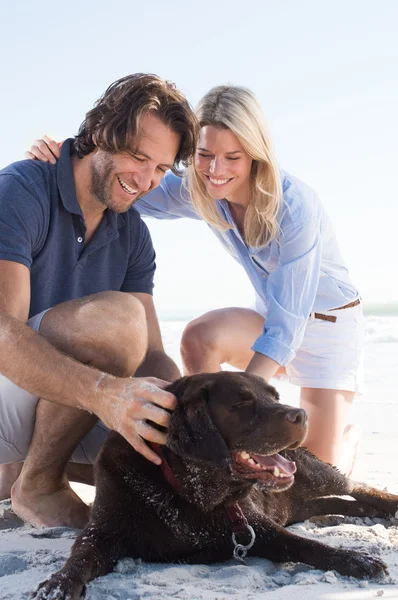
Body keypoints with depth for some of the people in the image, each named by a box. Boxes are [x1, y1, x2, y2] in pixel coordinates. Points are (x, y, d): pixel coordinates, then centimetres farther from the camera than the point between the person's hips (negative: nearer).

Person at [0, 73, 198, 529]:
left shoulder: (133, 235, 6)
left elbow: (152, 357, -1)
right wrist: (104, 392, -46)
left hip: (66, 410, 7)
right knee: (116, 315, -31)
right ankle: (37, 483, -11)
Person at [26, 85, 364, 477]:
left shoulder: (294, 206, -31)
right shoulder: (199, 192, -14)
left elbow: (285, 327, -34)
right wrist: (64, 156, -32)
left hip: (330, 322, -4)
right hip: (272, 314, 4)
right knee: (199, 335, -30)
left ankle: (347, 433, 28)